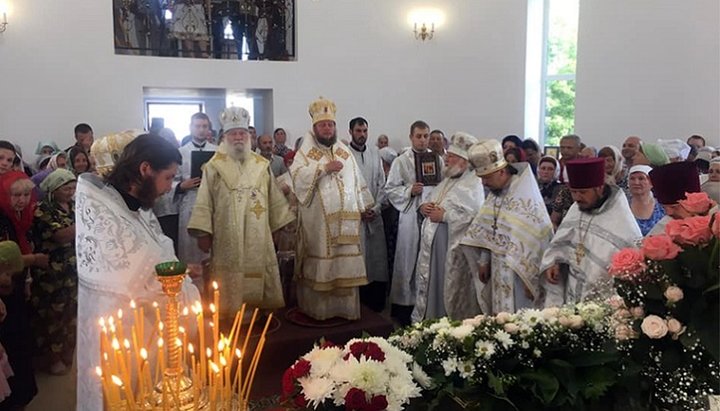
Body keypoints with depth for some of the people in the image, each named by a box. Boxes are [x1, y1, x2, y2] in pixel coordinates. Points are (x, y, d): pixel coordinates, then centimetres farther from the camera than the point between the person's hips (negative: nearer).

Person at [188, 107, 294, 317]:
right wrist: (203, 232, -8)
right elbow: (204, 202, -2)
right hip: (228, 239, -3)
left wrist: (282, 226, 12)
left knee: (259, 283, 8)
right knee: (231, 285, 1)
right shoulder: (214, 167, 0)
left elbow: (275, 198, 14)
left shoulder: (262, 165, 10)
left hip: (258, 238, 3)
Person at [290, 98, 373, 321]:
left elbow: (357, 179, 16)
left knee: (346, 263, 5)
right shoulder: (305, 152, 1)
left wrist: (363, 205, 13)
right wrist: (324, 167, -21)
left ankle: (345, 306, 13)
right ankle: (318, 308, 9)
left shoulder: (344, 151, 14)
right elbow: (298, 176, -15)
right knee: (320, 264, 0)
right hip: (318, 220, -4)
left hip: (345, 218, 4)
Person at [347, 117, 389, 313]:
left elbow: (382, 183, 11)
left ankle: (377, 305, 16)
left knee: (377, 258, 5)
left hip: (374, 215, 4)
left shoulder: (375, 153, 10)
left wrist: (376, 207, -2)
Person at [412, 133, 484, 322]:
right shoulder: (447, 180, 17)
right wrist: (424, 208, 1)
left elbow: (473, 215, -22)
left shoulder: (474, 183, -9)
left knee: (453, 291, 0)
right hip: (433, 242, 9)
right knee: (430, 285, 15)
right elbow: (431, 205, 24)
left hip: (454, 245, -9)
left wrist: (444, 215, -18)